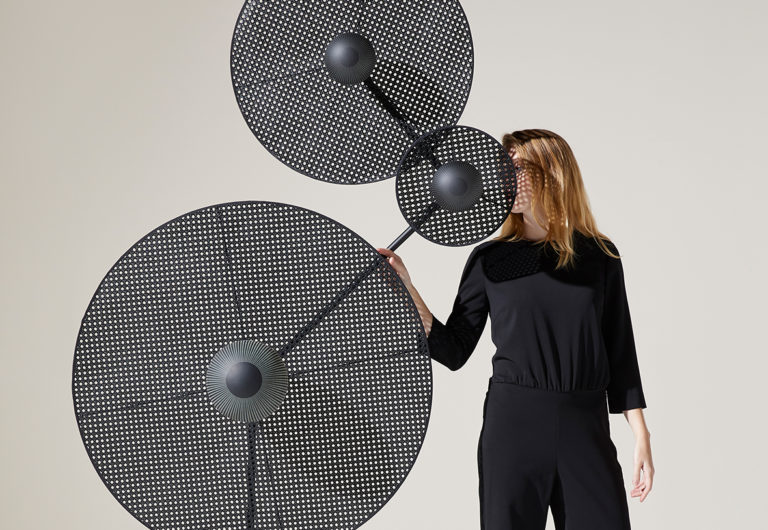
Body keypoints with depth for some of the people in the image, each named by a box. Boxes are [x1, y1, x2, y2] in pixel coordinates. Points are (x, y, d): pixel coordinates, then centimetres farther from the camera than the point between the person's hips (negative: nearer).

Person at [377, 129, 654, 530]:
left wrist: (641, 435, 3)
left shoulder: (600, 255, 5)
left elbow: (619, 350, 8)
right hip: (513, 422, -1)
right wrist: (406, 289, -8)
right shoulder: (490, 259, 3)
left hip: (586, 426, 1)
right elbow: (453, 352, 2)